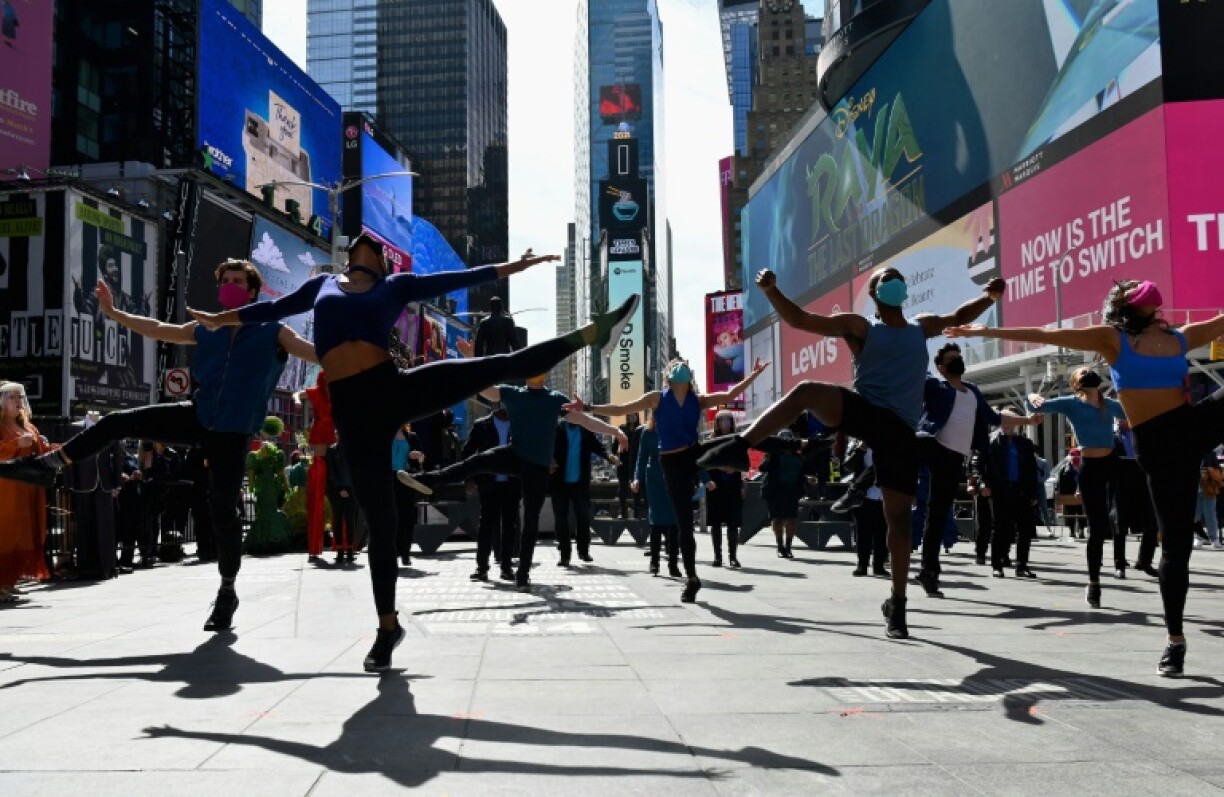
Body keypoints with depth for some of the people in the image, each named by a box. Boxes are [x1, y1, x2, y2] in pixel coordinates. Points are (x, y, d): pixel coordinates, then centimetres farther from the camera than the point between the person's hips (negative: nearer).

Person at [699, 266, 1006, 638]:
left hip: (899, 431, 2)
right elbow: (798, 319, -1)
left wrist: (990, 296, 18)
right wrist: (770, 290, -16)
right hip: (863, 412, -2)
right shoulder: (860, 327, 7)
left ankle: (897, 605, 12)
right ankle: (739, 447, -39)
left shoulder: (923, 327, 19)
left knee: (899, 519, 1)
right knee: (806, 391, -33)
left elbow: (960, 317, 36)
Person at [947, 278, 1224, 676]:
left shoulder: (1180, 337, 12)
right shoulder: (1112, 339, 2)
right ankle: (1175, 640, 8)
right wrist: (987, 331, -5)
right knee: (1175, 540, -1)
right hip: (1158, 443, -4)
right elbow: (1047, 336, -1)